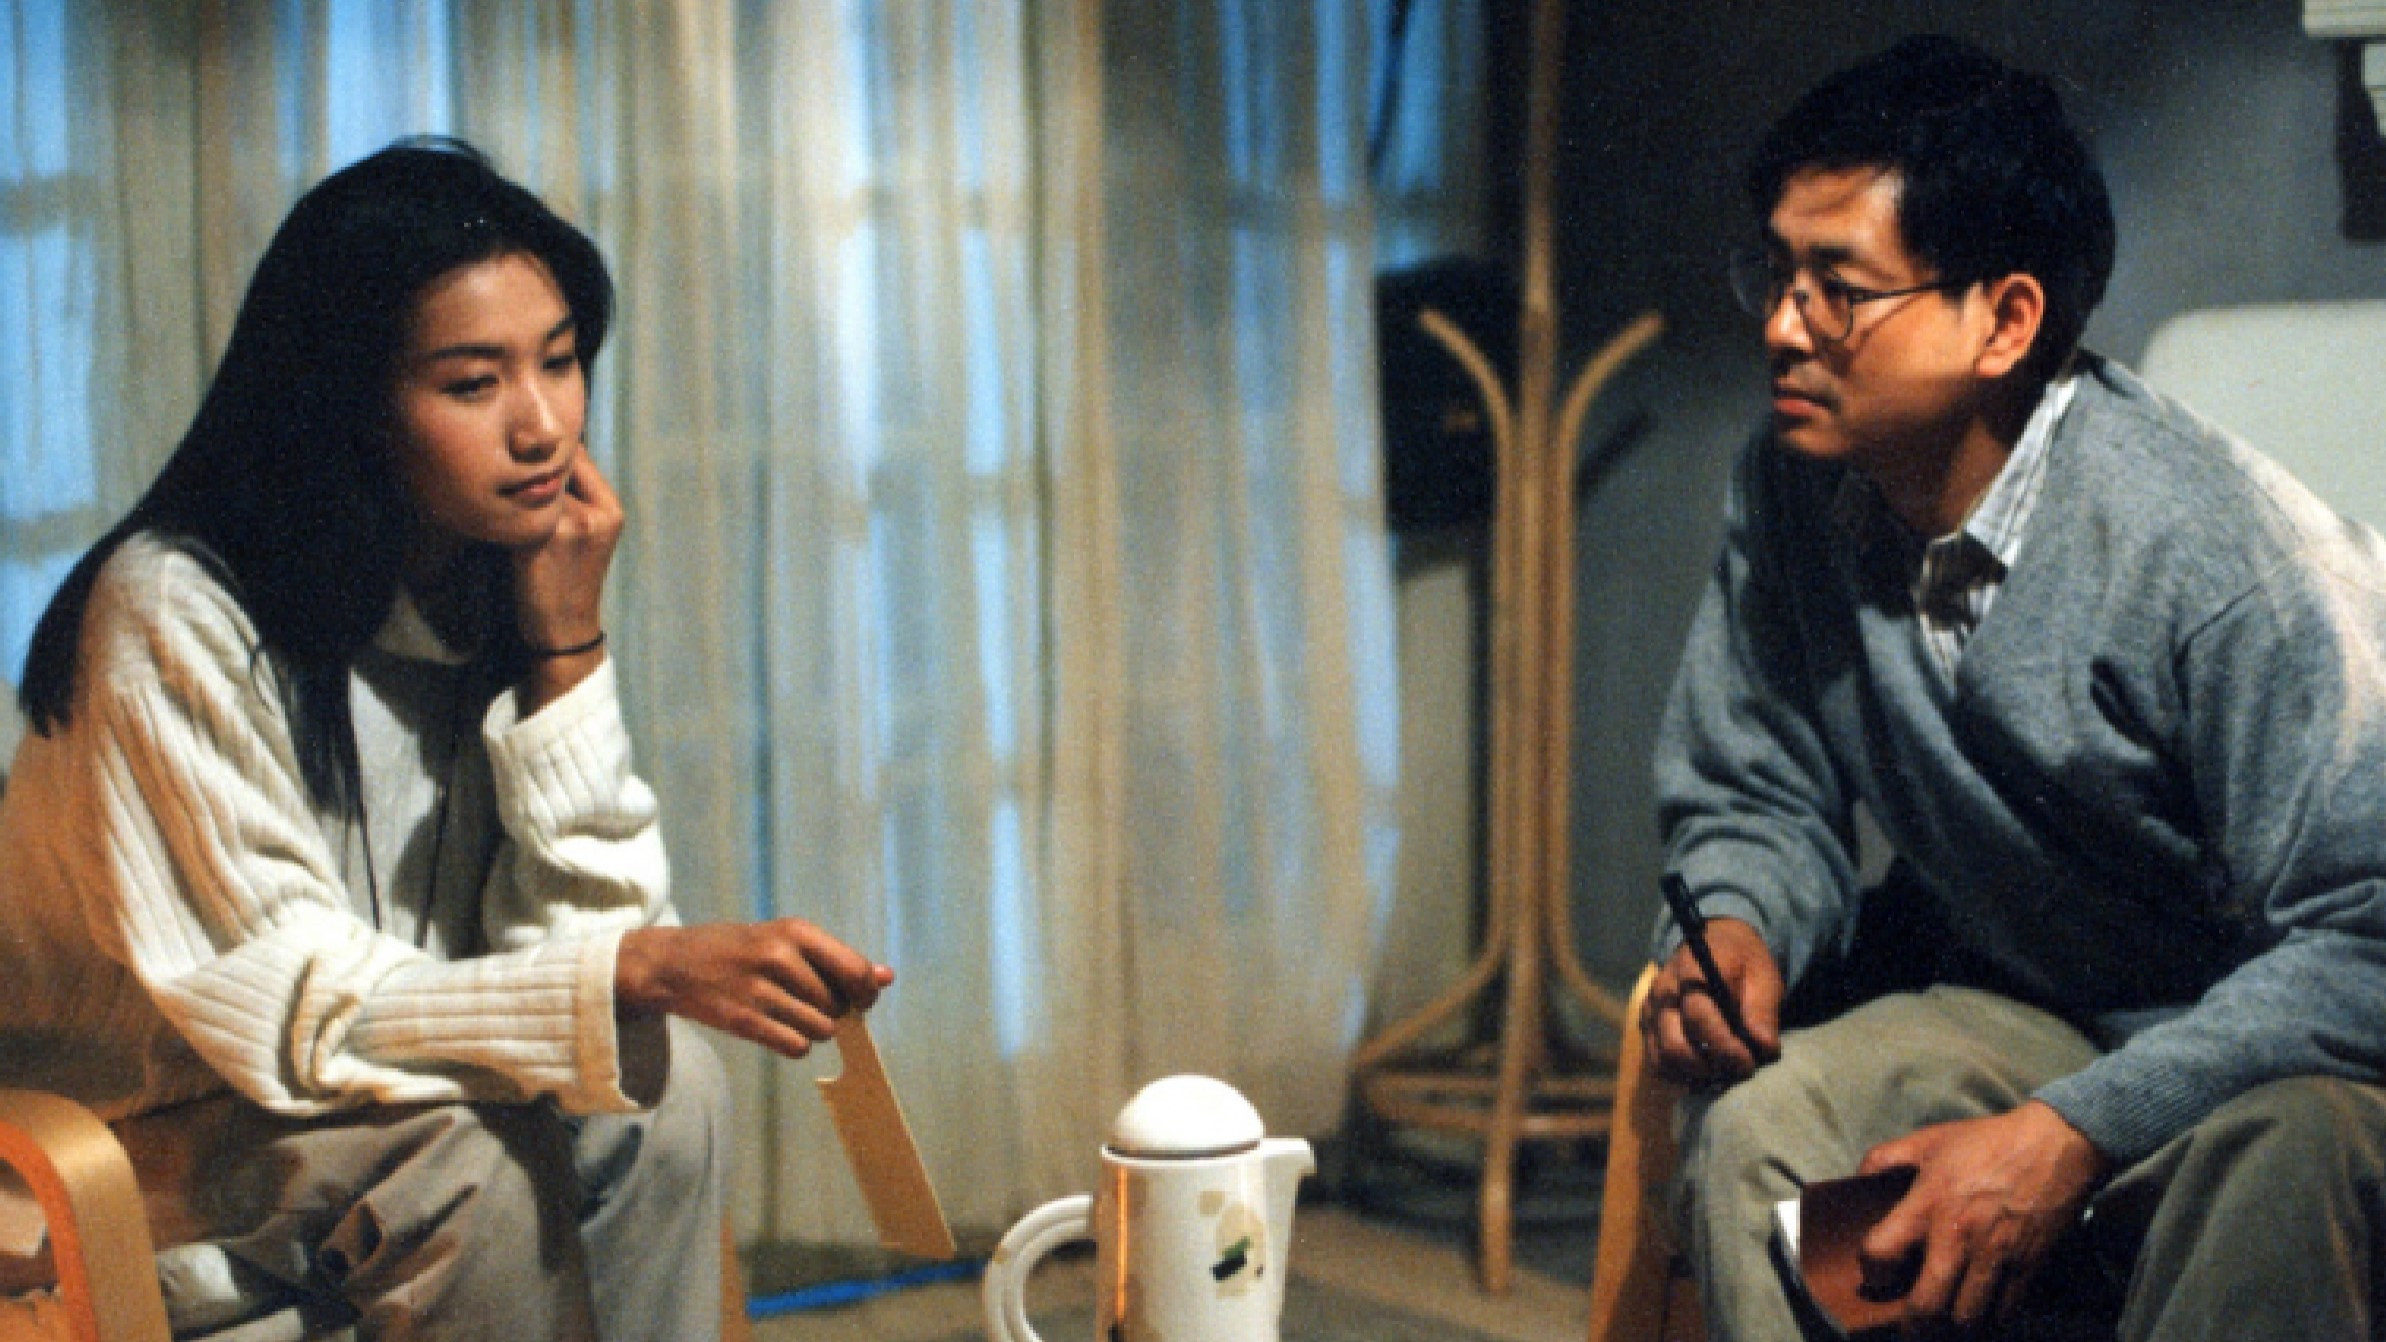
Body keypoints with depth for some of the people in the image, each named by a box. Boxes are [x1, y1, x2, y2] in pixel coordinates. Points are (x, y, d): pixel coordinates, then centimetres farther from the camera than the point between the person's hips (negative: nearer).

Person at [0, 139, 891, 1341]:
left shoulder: (500, 589, -4)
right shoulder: (174, 616, -24)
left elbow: (576, 933, -7)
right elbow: (292, 1006, -25)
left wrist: (568, 649, -19)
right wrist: (643, 968, -36)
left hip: (377, 1069, 6)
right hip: (149, 1127, -5)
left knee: (662, 1087, -22)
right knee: (475, 1157, -31)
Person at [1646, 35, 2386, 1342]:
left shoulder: (2217, 553, -24)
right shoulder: (1790, 494, -5)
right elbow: (1755, 800, 9)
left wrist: (2071, 1136, -32)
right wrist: (1737, 929, -15)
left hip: (2268, 1054, -5)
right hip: (2014, 1017, 5)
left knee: (2277, 1162, -39)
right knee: (1748, 1126, -25)